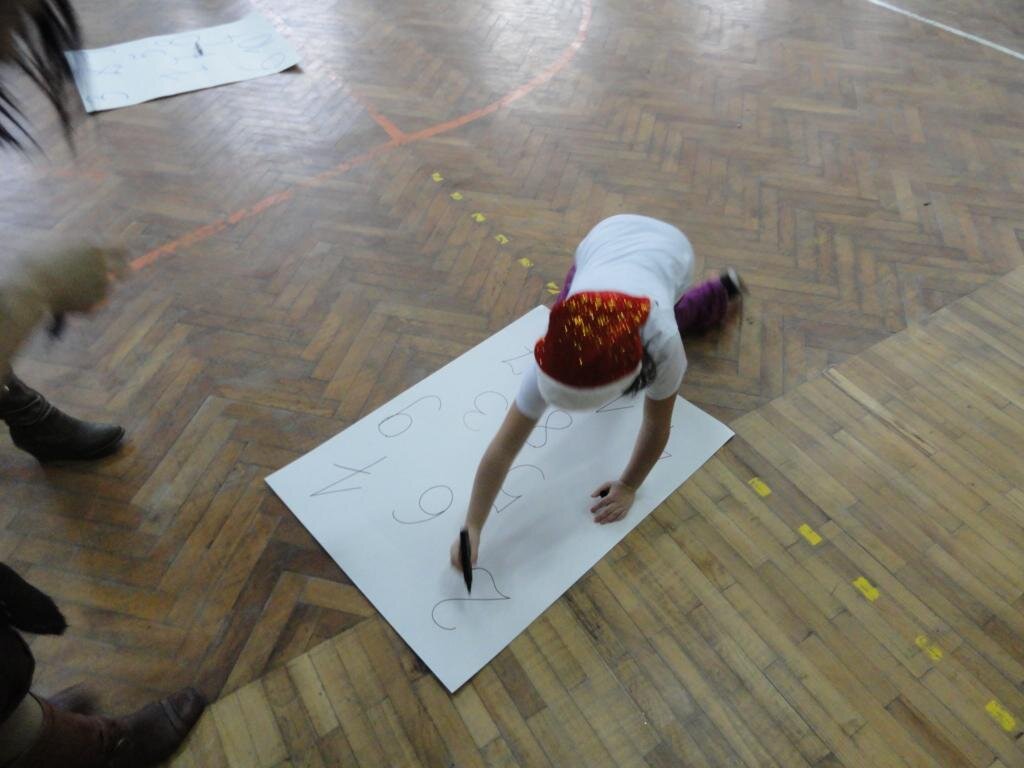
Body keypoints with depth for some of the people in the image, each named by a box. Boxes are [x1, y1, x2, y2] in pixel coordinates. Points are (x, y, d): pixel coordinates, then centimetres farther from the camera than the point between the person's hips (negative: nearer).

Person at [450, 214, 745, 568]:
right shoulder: (556, 356, -39)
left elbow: (657, 426, -28)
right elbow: (503, 447, -36)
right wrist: (472, 529, -35)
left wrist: (628, 486, -18)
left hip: (669, 248, -1)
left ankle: (721, 290, 37)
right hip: (606, 237, 2)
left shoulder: (660, 343, -47)